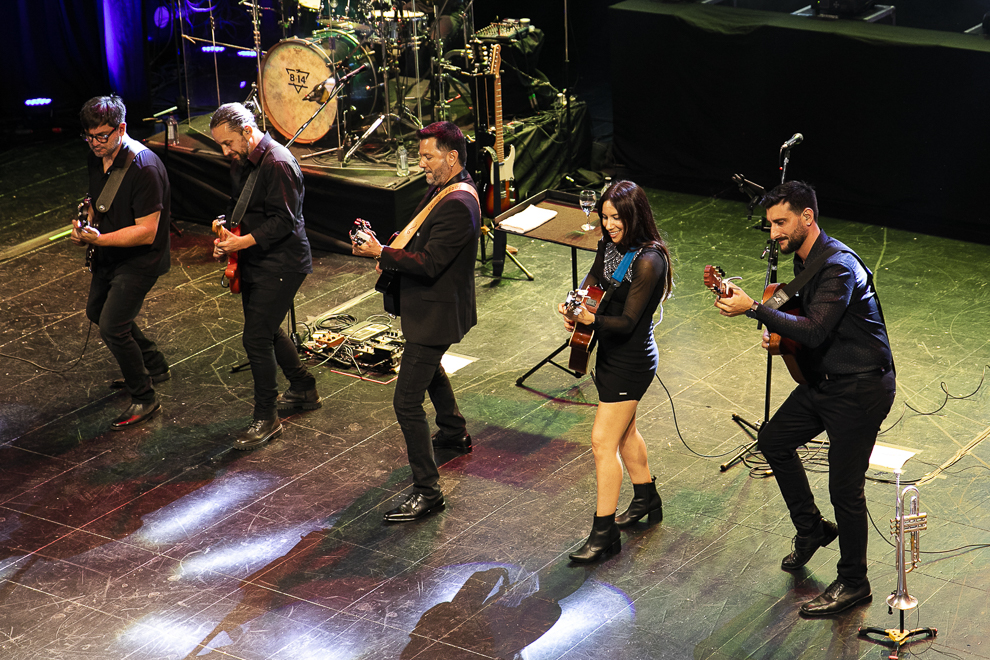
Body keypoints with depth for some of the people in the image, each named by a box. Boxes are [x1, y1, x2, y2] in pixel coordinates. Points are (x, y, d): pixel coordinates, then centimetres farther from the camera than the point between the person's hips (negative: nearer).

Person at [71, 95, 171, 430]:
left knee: (112, 327, -15)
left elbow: (146, 232, -30)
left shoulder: (144, 167, -29)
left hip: (139, 260, -10)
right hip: (109, 255, 10)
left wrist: (99, 239, -37)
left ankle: (144, 399, 3)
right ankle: (155, 367, 41)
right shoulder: (97, 158, -2)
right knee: (97, 311, 24)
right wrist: (86, 226, -4)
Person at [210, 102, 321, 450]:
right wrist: (226, 234, 3)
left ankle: (266, 419, 3)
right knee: (267, 329, 20)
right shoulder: (242, 161, 8)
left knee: (256, 338, -9)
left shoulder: (278, 164, -22)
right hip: (256, 262, 10)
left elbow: (283, 221, -24)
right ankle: (304, 390, 38)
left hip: (280, 264, -10)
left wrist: (244, 241, -27)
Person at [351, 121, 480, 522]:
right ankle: (454, 433, 58)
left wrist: (381, 254, -28)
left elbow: (429, 264, -30)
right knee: (429, 368, 35)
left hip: (436, 313, -11)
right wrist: (393, 255, -1)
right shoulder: (445, 188, 5)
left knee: (407, 402, -11)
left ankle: (427, 491, -7)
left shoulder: (457, 205, -27)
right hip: (433, 306, 11)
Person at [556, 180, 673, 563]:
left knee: (603, 441, -7)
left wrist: (591, 319, -41)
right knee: (623, 429, 25)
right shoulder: (611, 244, -1)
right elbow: (594, 278, 16)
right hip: (610, 352, 9)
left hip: (631, 360, -9)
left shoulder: (648, 261, -25)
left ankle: (604, 533, 1)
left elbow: (628, 322, -25)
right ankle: (646, 498, 45)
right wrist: (573, 305, -4)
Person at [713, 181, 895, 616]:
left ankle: (853, 582, 12)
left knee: (844, 488, -4)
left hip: (860, 389, -10)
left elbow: (815, 330, -32)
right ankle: (811, 528, 34)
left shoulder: (839, 266, -24)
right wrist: (780, 333, 3)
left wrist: (754, 309, -32)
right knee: (773, 440, 19)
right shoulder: (805, 259, 7)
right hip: (823, 381, 10)